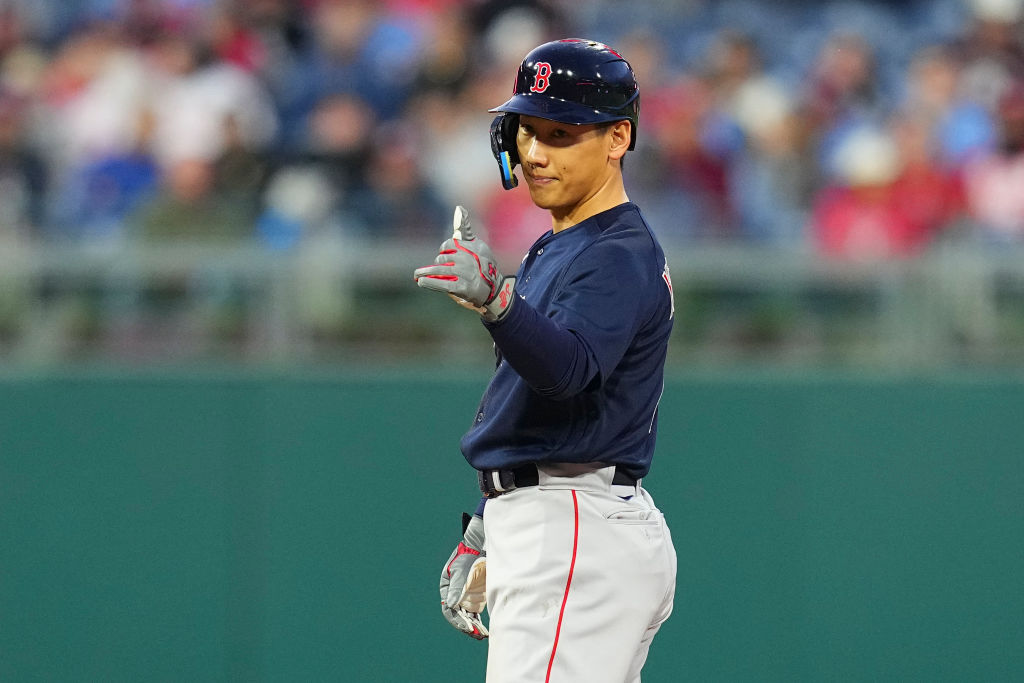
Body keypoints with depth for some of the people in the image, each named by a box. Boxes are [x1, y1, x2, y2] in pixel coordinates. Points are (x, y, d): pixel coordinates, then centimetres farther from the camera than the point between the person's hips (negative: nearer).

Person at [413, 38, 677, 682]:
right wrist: (483, 537, 26)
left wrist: (495, 299, -50)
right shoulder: (555, 251, 20)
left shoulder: (621, 256, -12)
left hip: (578, 541, -11)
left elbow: (568, 368, -33)